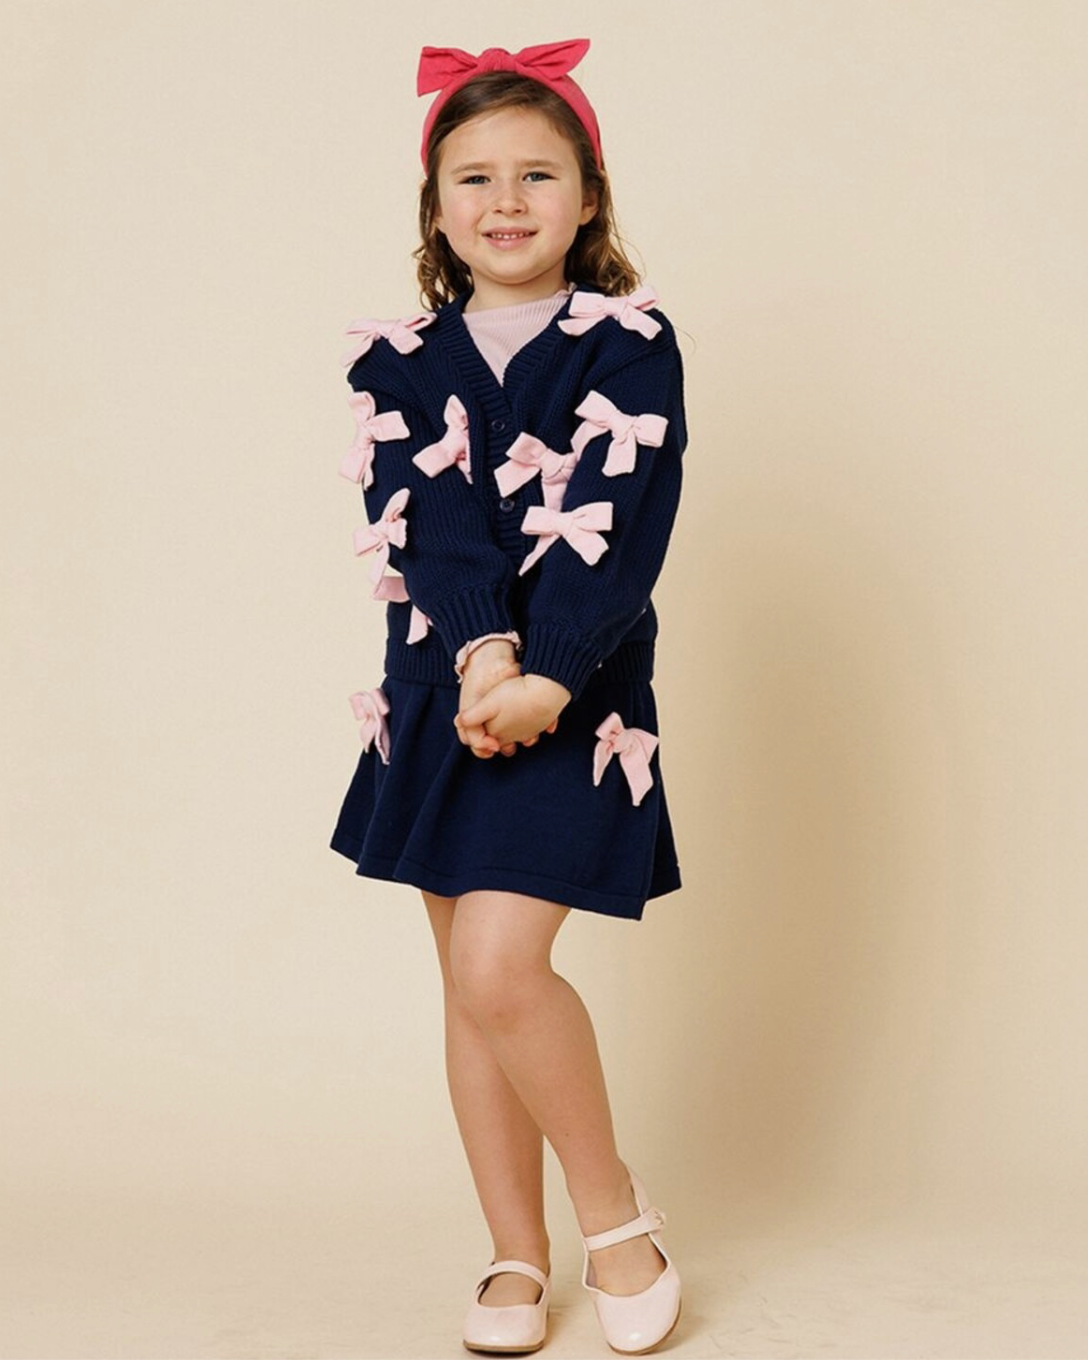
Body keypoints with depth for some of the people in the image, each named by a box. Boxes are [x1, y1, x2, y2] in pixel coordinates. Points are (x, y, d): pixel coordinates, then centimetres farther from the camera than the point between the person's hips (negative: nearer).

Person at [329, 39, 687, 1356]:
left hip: (574, 697, -4)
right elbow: (423, 524, -7)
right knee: (471, 987, 9)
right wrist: (482, 651, -23)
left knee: (499, 966, -16)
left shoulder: (630, 346, -2)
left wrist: (542, 676, -23)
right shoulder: (400, 360, 7)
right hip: (438, 692, 4)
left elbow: (615, 531, -12)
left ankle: (614, 1209, 8)